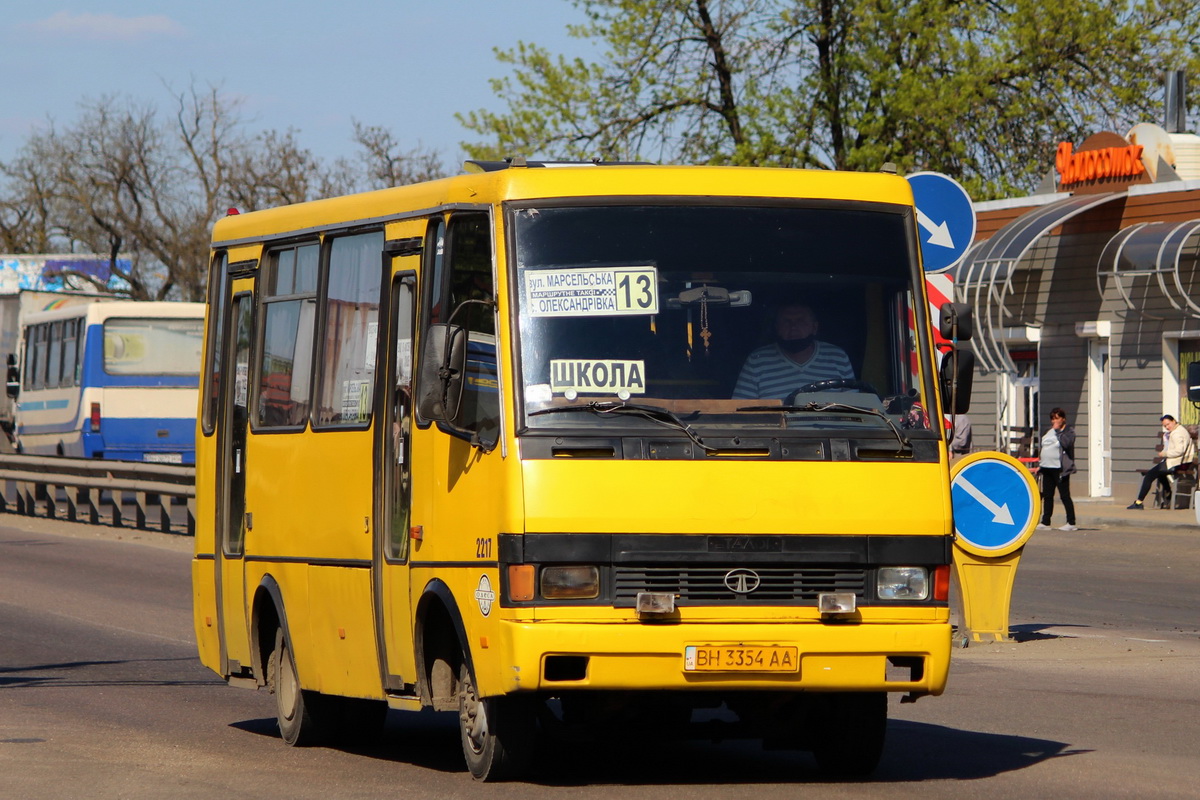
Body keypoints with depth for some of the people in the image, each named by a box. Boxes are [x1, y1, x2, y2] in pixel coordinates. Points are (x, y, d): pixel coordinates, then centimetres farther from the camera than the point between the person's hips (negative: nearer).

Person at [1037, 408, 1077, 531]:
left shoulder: (1069, 431, -4)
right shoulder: (1049, 432, 19)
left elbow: (1066, 443, -24)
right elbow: (1043, 449, 24)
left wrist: (1058, 430, -16)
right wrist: (1039, 465, 18)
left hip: (1060, 469, -8)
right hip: (1047, 468, 8)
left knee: (1065, 496, -6)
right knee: (1047, 496, 9)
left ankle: (1071, 523, -2)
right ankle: (1045, 522, 14)